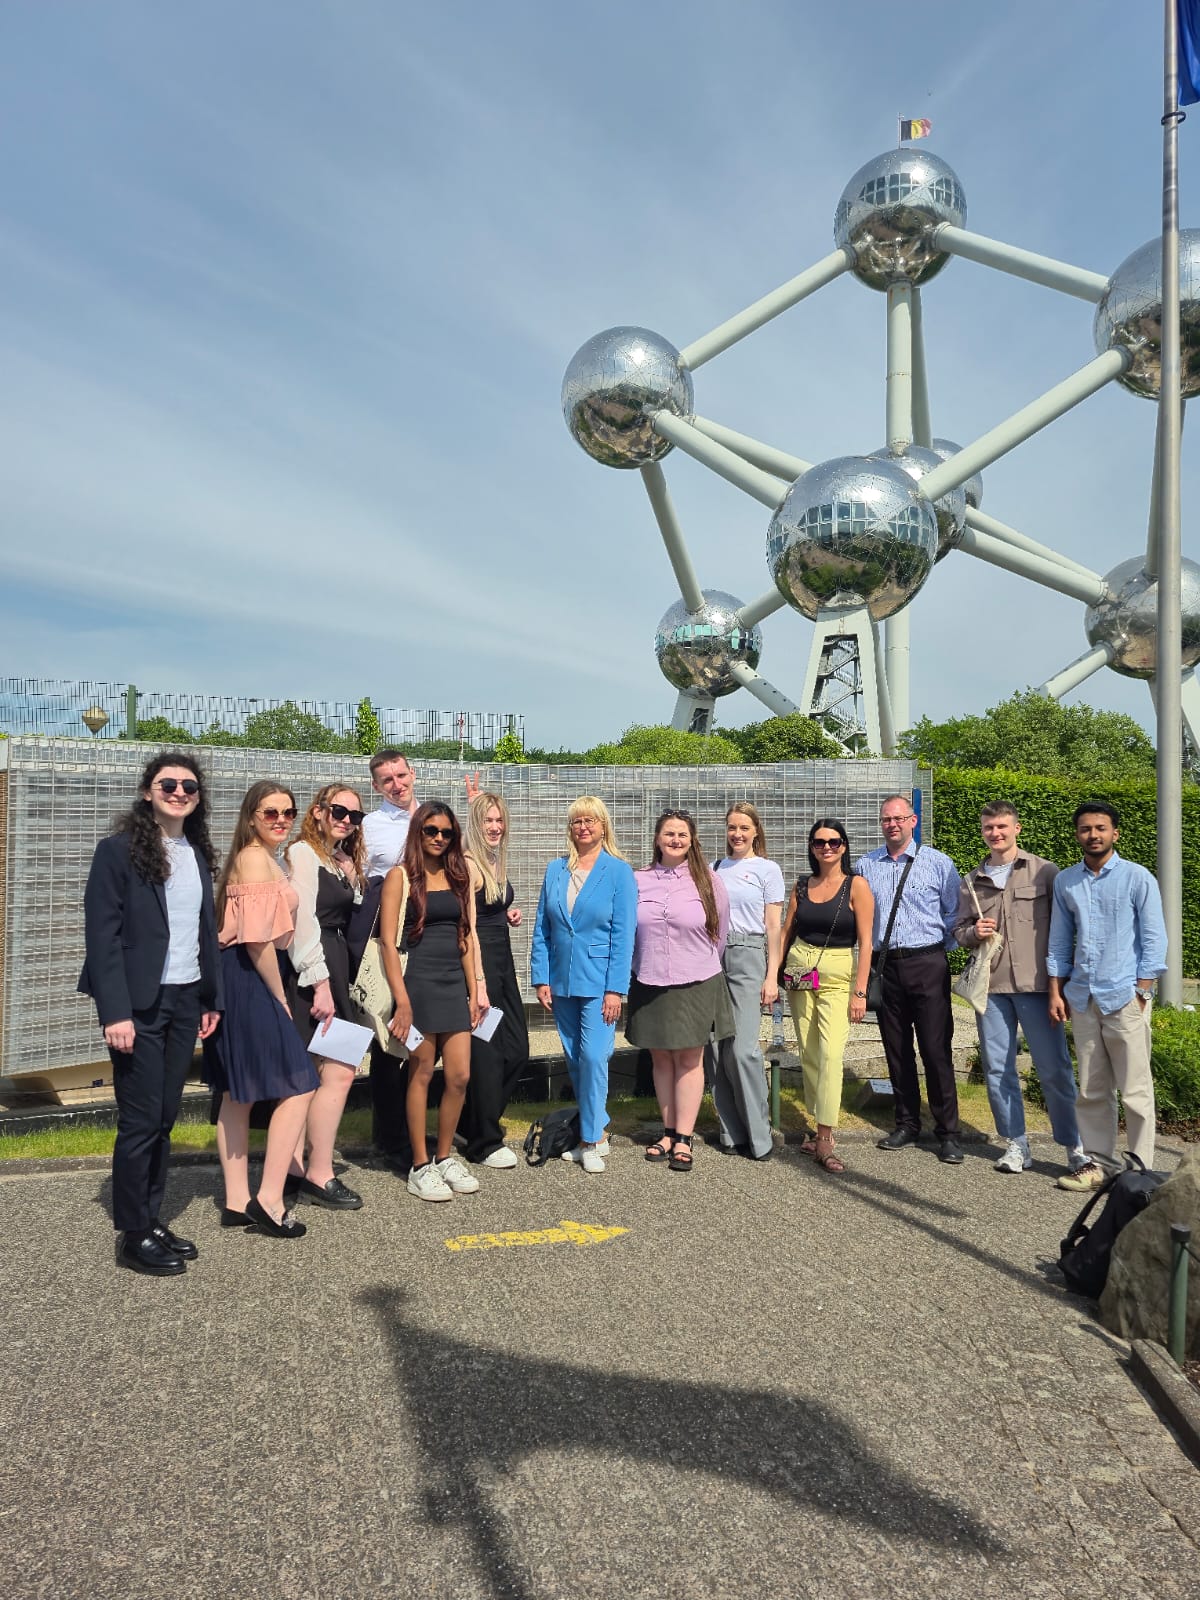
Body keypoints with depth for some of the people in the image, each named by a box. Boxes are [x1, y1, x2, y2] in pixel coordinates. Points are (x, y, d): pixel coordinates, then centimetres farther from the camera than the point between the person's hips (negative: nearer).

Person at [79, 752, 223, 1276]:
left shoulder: (198, 854, 10)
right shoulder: (118, 850, -8)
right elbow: (102, 935, -12)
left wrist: (211, 998, 9)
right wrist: (115, 1012, -17)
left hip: (185, 1002, 6)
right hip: (140, 1005, -6)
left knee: (164, 1118, 12)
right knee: (140, 1121, 1)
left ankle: (153, 1221, 24)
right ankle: (133, 1235, 15)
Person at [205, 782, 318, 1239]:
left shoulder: (267, 858, 17)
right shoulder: (255, 859, -15)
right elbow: (258, 940, -20)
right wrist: (280, 998, -10)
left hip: (240, 984, 11)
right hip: (251, 983, -11)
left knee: (239, 1095, 14)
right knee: (298, 1088, -6)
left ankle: (237, 1201, 23)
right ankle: (268, 1201, -2)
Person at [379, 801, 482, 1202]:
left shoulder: (458, 877, 13)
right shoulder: (401, 876, -3)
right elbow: (388, 942, -9)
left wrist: (473, 992, 9)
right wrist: (402, 1001, -15)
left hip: (454, 984, 5)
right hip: (418, 983, -5)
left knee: (459, 1076, 4)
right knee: (421, 1075, 2)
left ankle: (445, 1158, 21)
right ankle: (421, 1167, 15)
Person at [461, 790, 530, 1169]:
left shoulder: (496, 863, 13)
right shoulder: (468, 863, -13)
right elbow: (468, 926, -19)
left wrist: (509, 917, 6)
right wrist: (478, 982, -22)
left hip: (502, 960, 9)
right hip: (480, 962, -9)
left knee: (517, 1050, 11)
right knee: (487, 1053, -1)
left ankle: (476, 1121, 29)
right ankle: (484, 1143, 13)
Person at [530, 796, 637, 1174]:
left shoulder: (619, 871, -5)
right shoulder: (555, 870, 6)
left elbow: (623, 934, -9)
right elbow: (541, 929, 7)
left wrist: (615, 989, -13)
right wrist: (541, 979, 1)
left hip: (598, 982, -5)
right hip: (562, 982, 5)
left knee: (593, 1057, -8)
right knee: (574, 1060, 11)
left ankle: (592, 1140, 5)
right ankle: (596, 1129, 25)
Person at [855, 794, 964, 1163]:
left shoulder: (937, 863, 0)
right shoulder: (864, 866, 7)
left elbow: (954, 912, 5)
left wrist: (941, 948, 1)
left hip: (927, 964, -3)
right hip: (885, 966, 3)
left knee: (936, 1049, -2)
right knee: (896, 1049, 10)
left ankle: (947, 1132, 8)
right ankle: (907, 1124, 22)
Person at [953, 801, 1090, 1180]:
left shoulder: (1044, 872, 2)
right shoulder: (972, 881, 12)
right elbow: (959, 930, 19)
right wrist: (973, 933, -4)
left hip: (1036, 983, -3)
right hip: (991, 985, 4)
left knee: (1055, 1067, -1)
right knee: (997, 1068, 6)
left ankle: (1074, 1145, 13)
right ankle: (1016, 1144, 18)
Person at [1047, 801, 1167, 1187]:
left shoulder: (1137, 878, -2)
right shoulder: (1065, 881, 10)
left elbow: (1154, 939, -3)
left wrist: (1141, 993, -9)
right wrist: (1056, 992, 9)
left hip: (1124, 997, -4)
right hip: (1082, 997, 4)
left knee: (1134, 1091, 1)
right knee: (1091, 1090, 10)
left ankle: (1141, 1169, 12)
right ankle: (1099, 1162, 20)